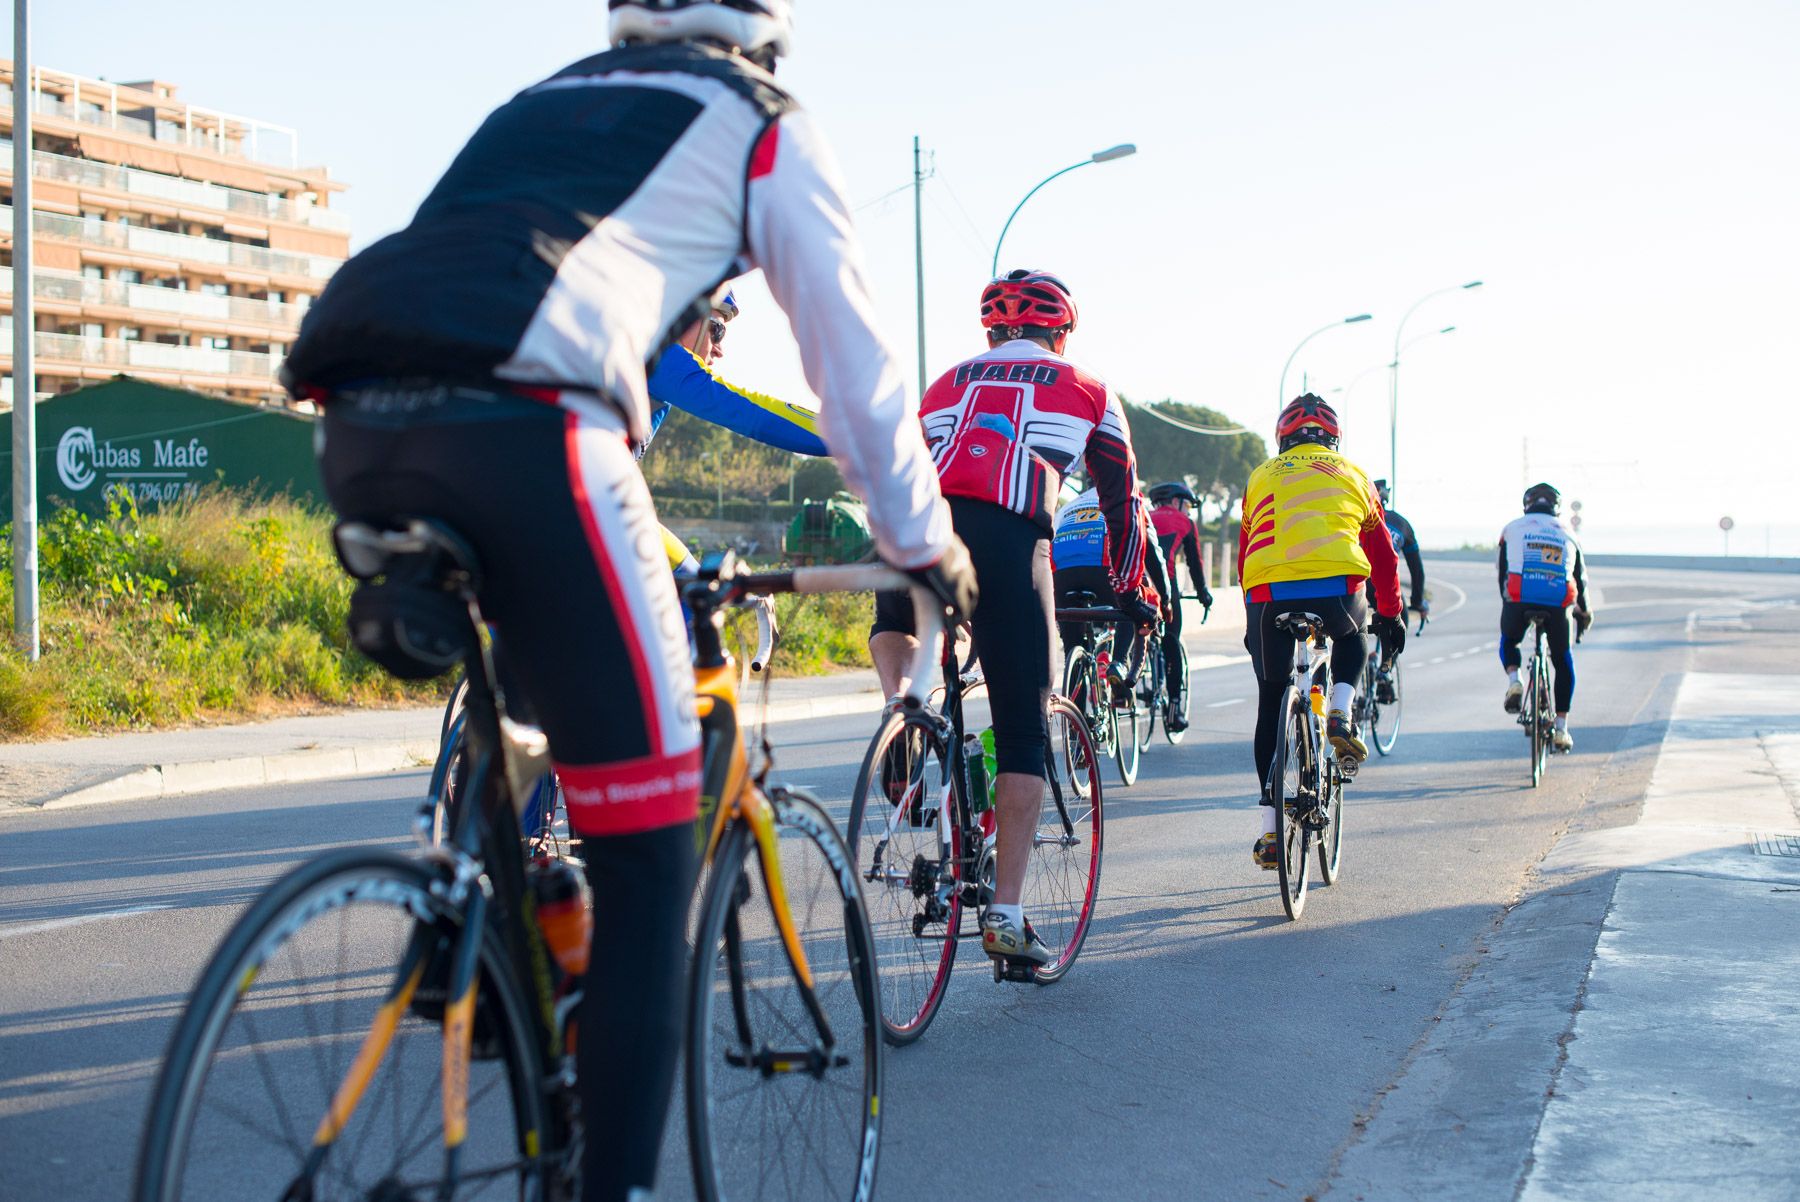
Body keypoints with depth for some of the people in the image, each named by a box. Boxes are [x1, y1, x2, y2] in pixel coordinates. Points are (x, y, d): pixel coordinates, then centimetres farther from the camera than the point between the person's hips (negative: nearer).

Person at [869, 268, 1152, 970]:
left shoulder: (948, 384, 33)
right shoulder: (1087, 392, 25)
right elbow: (1121, 501, 32)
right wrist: (1129, 590, 44)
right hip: (1007, 542, -2)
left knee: (892, 623, 36)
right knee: (1024, 736, 7)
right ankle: (1006, 918, 3)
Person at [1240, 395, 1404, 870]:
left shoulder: (1262, 477, 24)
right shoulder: (1351, 475, 23)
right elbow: (1381, 552, 30)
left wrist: (1251, 619, 38)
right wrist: (1390, 614, 41)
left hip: (1268, 593, 0)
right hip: (1337, 587, 0)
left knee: (1271, 705, 14)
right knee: (1351, 640, 36)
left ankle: (1271, 831, 13)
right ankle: (1341, 715, 8)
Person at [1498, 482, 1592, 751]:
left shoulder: (1513, 528, 20)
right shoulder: (1567, 534, 24)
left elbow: (1503, 572, 23)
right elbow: (1581, 579, 30)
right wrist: (1584, 613, 45)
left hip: (1520, 599, -1)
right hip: (1559, 602, 1)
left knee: (1508, 641, 31)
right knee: (1564, 663, 20)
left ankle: (1514, 681, 2)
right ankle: (1561, 729, 15)